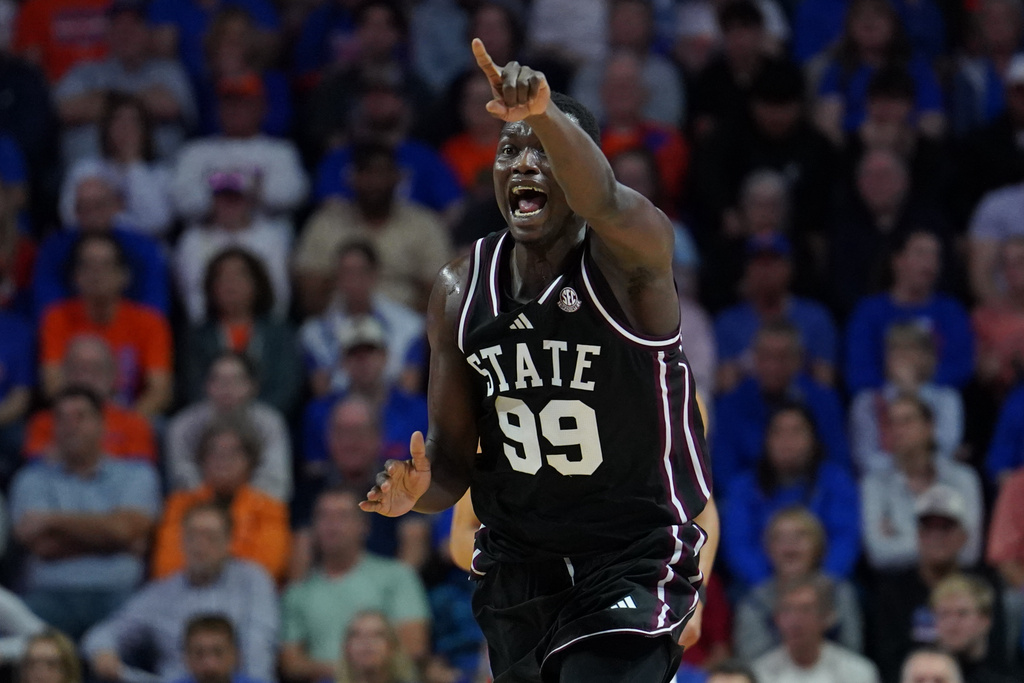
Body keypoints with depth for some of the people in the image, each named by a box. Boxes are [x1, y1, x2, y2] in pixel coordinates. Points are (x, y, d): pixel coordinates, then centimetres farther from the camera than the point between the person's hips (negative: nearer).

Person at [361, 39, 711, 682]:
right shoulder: (460, 291, 0)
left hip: (635, 558, -6)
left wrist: (547, 117, -62)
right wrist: (419, 488, -18)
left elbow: (604, 206, -42)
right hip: (516, 561, 6)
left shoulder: (629, 258, -16)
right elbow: (453, 455, 6)